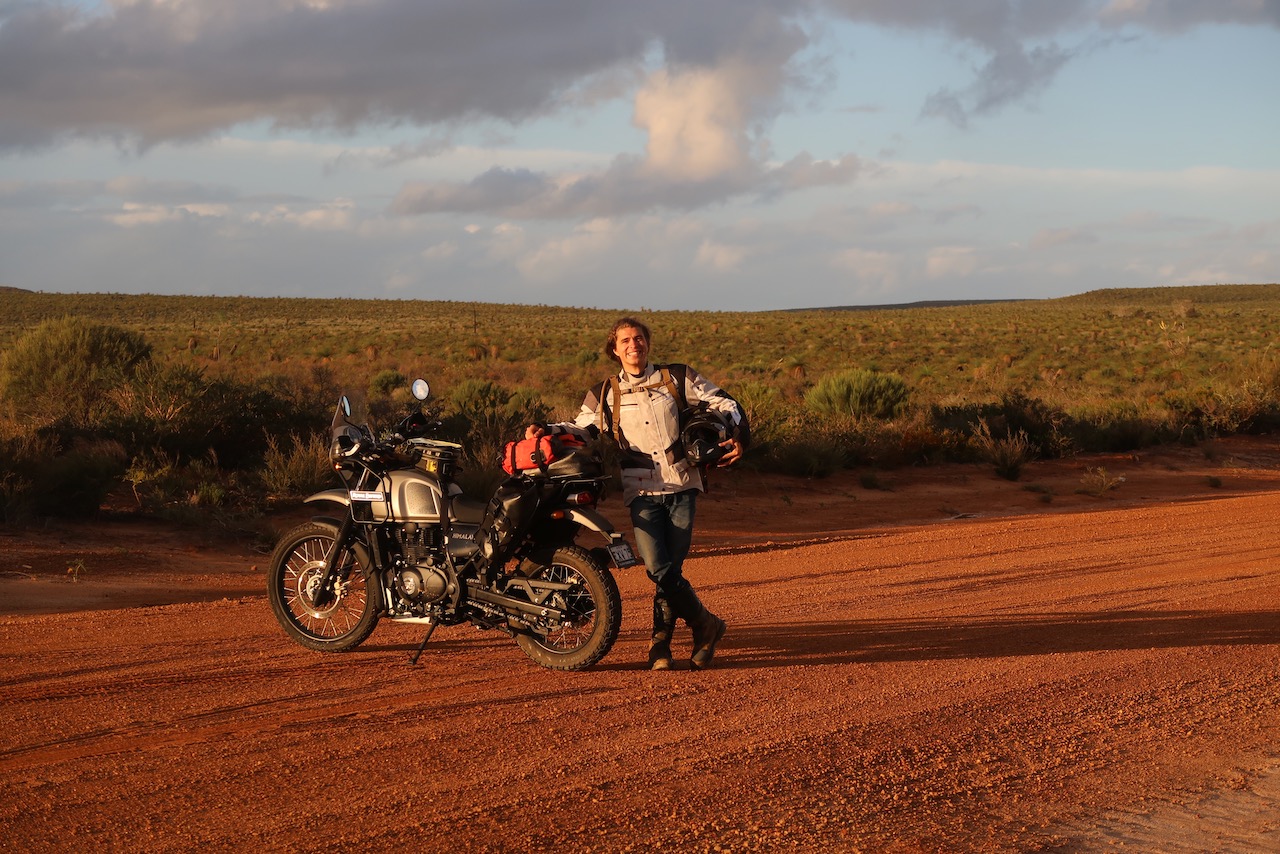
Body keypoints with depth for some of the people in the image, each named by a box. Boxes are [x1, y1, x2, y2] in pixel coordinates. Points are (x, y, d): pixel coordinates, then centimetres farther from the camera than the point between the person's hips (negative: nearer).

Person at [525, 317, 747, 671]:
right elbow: (581, 427, 17)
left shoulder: (678, 378, 10)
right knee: (659, 570, -13)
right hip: (642, 492, 0)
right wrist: (547, 430, 0)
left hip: (681, 485, 0)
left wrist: (737, 436, -3)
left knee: (671, 567, -6)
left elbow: (723, 404, 13)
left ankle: (660, 643, 11)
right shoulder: (605, 394, 12)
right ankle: (705, 625, 7)